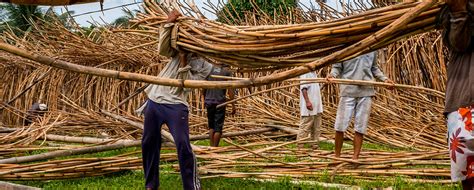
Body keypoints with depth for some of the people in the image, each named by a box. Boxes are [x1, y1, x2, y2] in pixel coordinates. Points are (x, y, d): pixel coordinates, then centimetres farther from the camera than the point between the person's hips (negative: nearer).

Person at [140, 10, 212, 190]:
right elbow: (162, 49, -6)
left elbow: (187, 84, -10)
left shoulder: (204, 65, -1)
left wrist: (183, 62, -14)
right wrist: (169, 24, -14)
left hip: (176, 106, -5)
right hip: (154, 101, 5)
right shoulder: (179, 51, 10)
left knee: (183, 146, -15)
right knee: (149, 143, 11)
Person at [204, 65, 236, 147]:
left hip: (209, 102, 4)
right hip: (220, 102, -4)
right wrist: (233, 105, -4)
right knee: (218, 127, 2)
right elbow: (230, 90, -7)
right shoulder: (227, 72, -2)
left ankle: (211, 146, 10)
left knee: (211, 126, 15)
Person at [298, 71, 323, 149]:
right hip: (308, 107, -9)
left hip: (317, 106, 9)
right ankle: (300, 146, -2)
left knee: (316, 128, 13)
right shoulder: (305, 72, -12)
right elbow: (303, 88, -20)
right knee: (305, 128, -6)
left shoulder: (314, 73, 15)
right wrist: (307, 101, -27)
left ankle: (315, 145, 20)